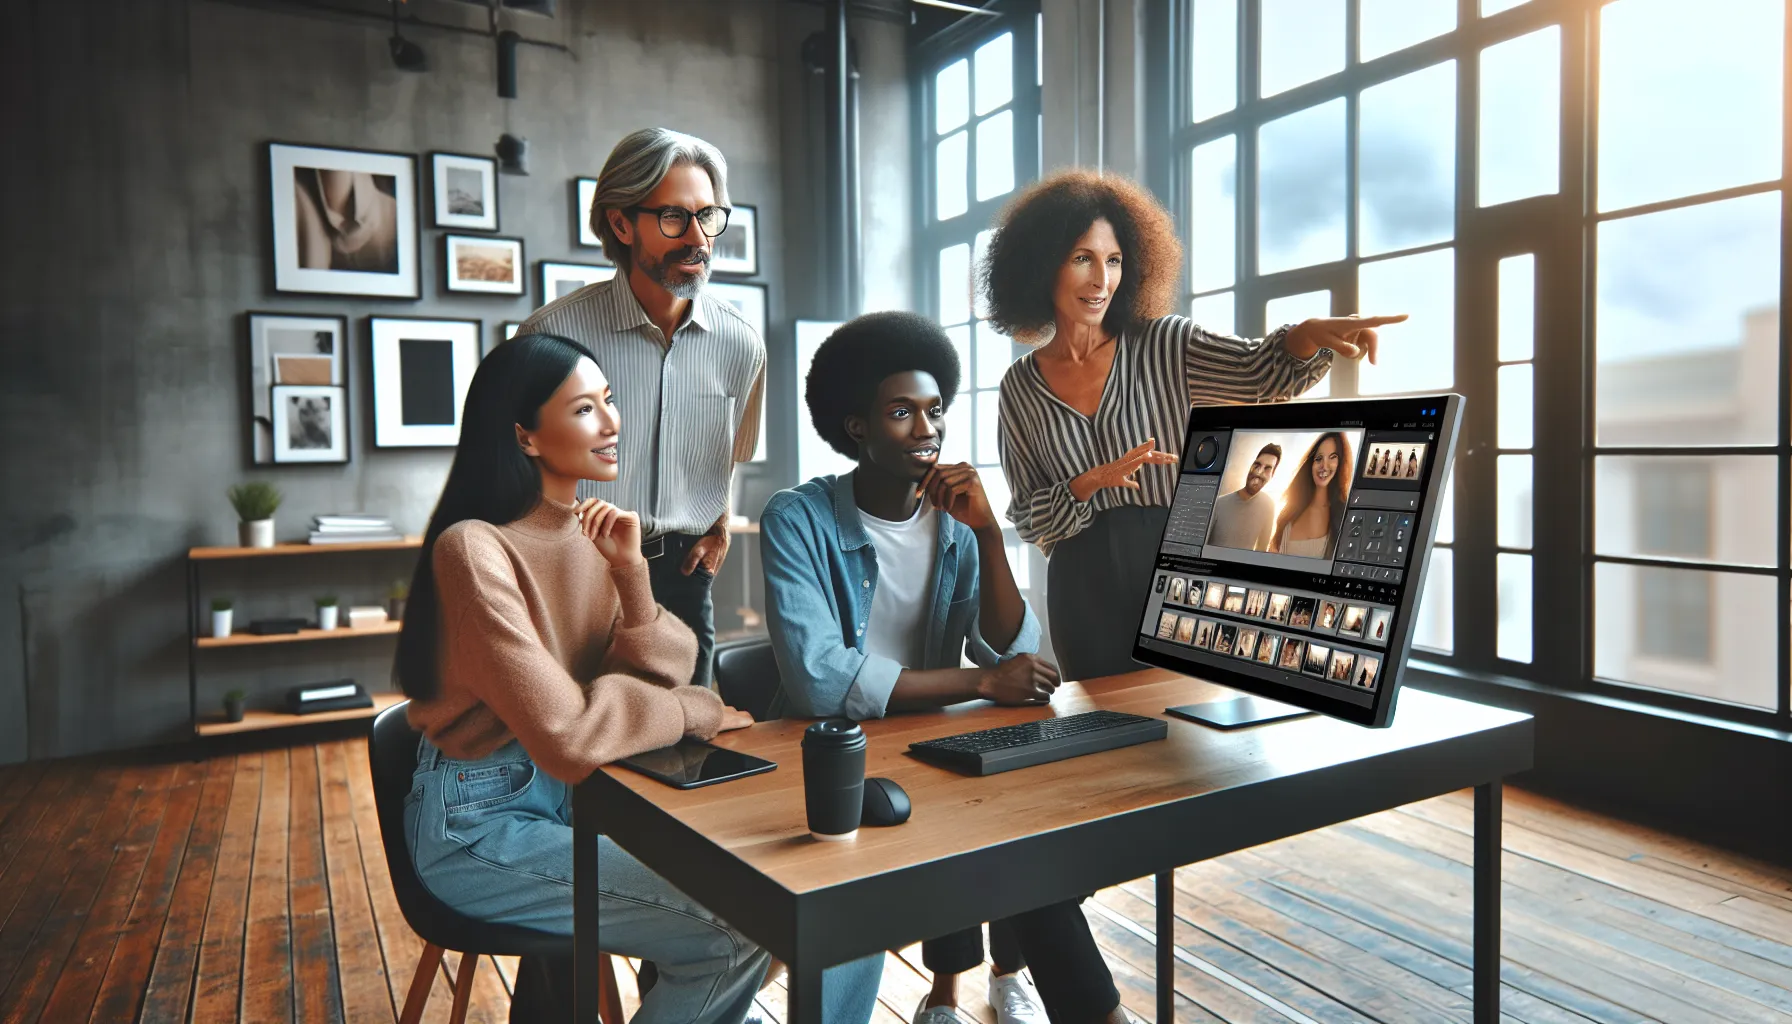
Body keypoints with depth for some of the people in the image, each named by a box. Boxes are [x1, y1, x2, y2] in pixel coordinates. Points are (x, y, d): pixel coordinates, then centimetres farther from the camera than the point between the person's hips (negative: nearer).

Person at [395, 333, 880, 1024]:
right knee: (737, 930, -13)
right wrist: (697, 711, -11)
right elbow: (569, 735, -25)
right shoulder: (475, 549, -21)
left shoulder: (591, 529, 3)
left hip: (575, 795, 7)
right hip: (479, 820, -7)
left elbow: (656, 678, -2)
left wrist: (631, 575, -17)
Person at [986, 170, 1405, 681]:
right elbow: (1027, 517, 3)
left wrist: (1310, 332, -34)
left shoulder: (1163, 346, 2)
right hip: (1084, 586, 1)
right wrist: (1090, 485, -15)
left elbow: (1261, 371, -13)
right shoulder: (1020, 388, 4)